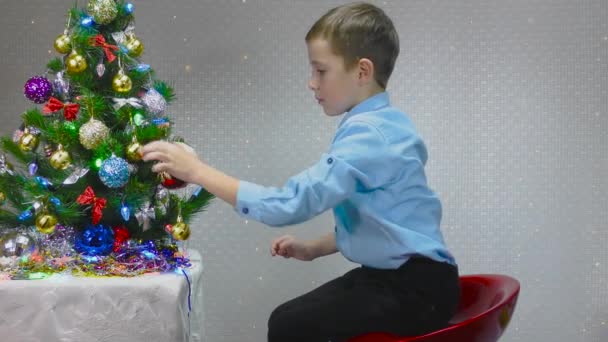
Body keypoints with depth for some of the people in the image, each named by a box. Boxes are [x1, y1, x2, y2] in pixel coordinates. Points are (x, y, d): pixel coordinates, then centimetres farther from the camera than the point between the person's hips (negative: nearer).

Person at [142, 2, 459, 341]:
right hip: (396, 275, 10)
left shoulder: (370, 133, -22)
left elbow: (289, 204, -27)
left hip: (416, 288, -10)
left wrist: (196, 170, -22)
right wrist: (314, 248, 6)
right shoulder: (379, 125, 10)